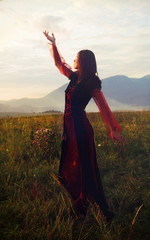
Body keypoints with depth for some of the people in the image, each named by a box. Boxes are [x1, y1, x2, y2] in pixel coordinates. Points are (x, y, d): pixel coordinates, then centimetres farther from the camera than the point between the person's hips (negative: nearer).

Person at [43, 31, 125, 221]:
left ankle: (104, 211, 3)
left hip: (80, 127, -8)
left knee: (85, 170, -6)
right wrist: (53, 44, 25)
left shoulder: (91, 83, -8)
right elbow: (59, 63, 27)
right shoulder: (75, 77, 13)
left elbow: (103, 106, -10)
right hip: (69, 127, 8)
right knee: (69, 168, 11)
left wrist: (113, 129, -12)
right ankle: (80, 209, 22)